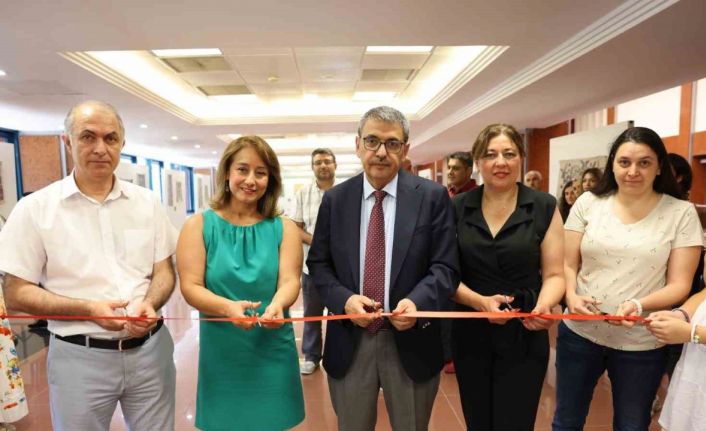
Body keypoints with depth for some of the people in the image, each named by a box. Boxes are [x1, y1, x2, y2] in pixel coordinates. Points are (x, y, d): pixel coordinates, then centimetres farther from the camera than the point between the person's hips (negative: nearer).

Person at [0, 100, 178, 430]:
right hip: (79, 356, -2)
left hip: (150, 348, 3)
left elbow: (164, 271, 5)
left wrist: (149, 304, -16)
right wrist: (88, 308, -18)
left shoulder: (147, 202, 3)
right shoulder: (35, 209, -4)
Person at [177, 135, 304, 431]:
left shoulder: (284, 228, 1)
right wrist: (228, 308, -27)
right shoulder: (199, 225, -2)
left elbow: (290, 280, -8)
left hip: (273, 349, 1)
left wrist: (276, 305, -31)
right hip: (220, 350, -1)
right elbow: (190, 287, -8)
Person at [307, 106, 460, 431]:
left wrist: (417, 301, -25)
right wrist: (344, 299, -14)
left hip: (410, 341, -1)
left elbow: (445, 267, -7)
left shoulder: (432, 197, -5)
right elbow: (318, 264, 3)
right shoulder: (334, 199, 1)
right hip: (349, 341, 2)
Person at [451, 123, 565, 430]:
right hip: (470, 334, 2)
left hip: (524, 335, -1)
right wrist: (480, 301, -18)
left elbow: (554, 274, -2)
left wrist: (543, 306, -22)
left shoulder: (544, 207, -3)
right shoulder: (457, 208, -1)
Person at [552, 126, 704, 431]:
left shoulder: (681, 213, -4)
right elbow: (568, 265, 1)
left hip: (641, 343, -1)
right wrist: (571, 296, -19)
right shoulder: (588, 203, -2)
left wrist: (639, 305, -25)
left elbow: (679, 284, -6)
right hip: (579, 333, 1)